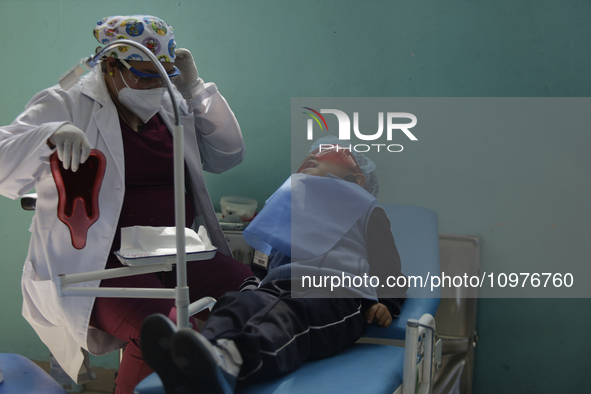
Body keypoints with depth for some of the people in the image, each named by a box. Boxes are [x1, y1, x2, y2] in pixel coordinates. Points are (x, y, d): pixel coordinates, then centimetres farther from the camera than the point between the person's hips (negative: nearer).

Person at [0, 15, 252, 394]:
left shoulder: (172, 107, 17)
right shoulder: (65, 106, 0)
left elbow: (227, 156, 17)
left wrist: (195, 89, 8)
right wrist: (51, 136, -31)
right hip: (97, 263, -5)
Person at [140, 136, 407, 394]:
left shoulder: (366, 209, 29)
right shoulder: (290, 201, 40)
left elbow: (390, 269, 22)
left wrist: (387, 306, 2)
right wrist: (253, 284, 17)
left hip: (339, 292, -4)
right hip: (279, 286, 4)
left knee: (290, 313, -38)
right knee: (240, 302, -31)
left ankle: (228, 364, -70)